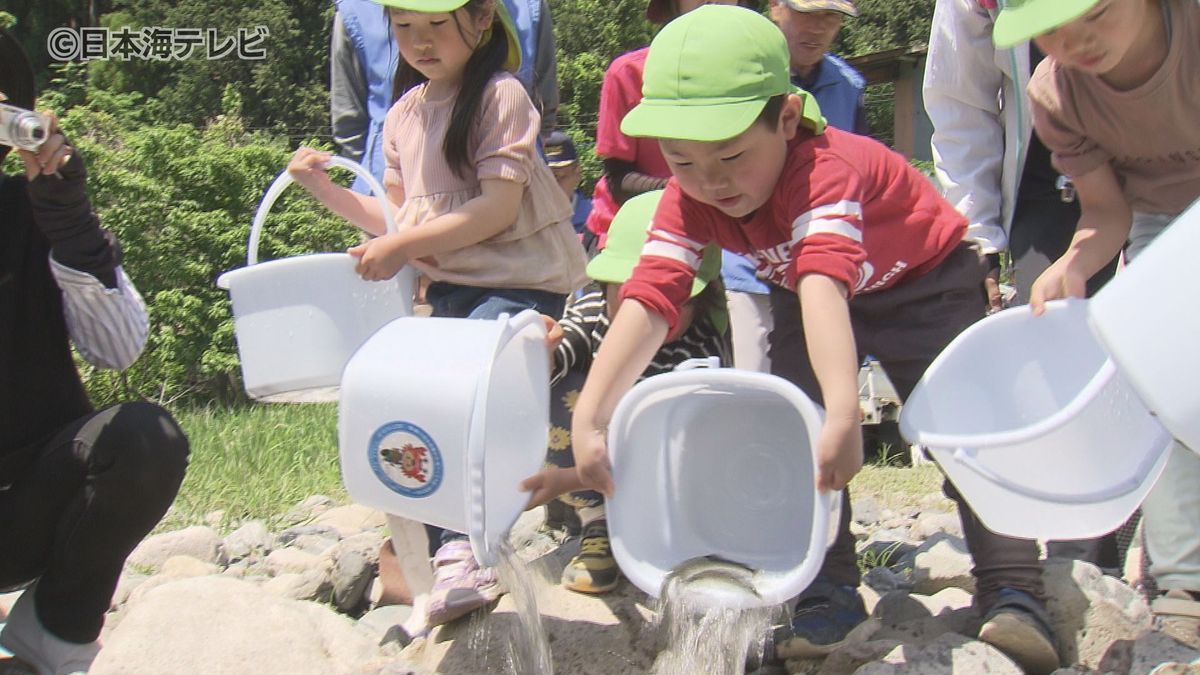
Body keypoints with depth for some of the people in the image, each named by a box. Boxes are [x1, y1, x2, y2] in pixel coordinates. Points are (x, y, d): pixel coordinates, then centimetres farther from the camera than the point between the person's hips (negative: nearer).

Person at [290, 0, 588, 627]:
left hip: (523, 282, -7)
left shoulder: (500, 95, -8)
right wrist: (326, 189, 9)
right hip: (451, 287, 7)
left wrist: (404, 246, -17)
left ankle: (457, 551, -13)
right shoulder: (403, 116, 13)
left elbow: (498, 208, -16)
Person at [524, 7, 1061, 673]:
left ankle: (1012, 594, 1)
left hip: (926, 281, -4)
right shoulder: (688, 200, -24)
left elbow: (825, 282, -58)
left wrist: (844, 410, -71)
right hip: (798, 297, 5)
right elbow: (648, 300, -36)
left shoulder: (825, 168, -41)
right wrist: (589, 419, -49)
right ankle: (828, 597, 4)